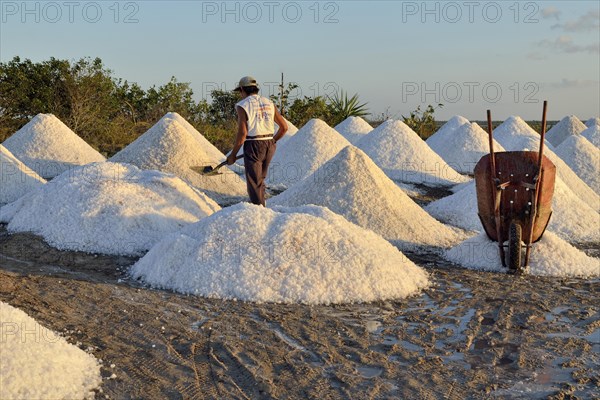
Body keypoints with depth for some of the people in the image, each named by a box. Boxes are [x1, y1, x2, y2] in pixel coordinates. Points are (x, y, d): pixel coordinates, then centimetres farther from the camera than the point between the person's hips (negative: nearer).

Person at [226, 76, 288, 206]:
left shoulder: (242, 105, -7)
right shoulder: (269, 103, 10)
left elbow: (242, 133, -14)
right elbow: (284, 127, 9)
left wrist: (233, 155, -4)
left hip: (253, 146, -6)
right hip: (269, 146, 6)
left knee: (254, 184, 1)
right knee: (260, 180, 21)